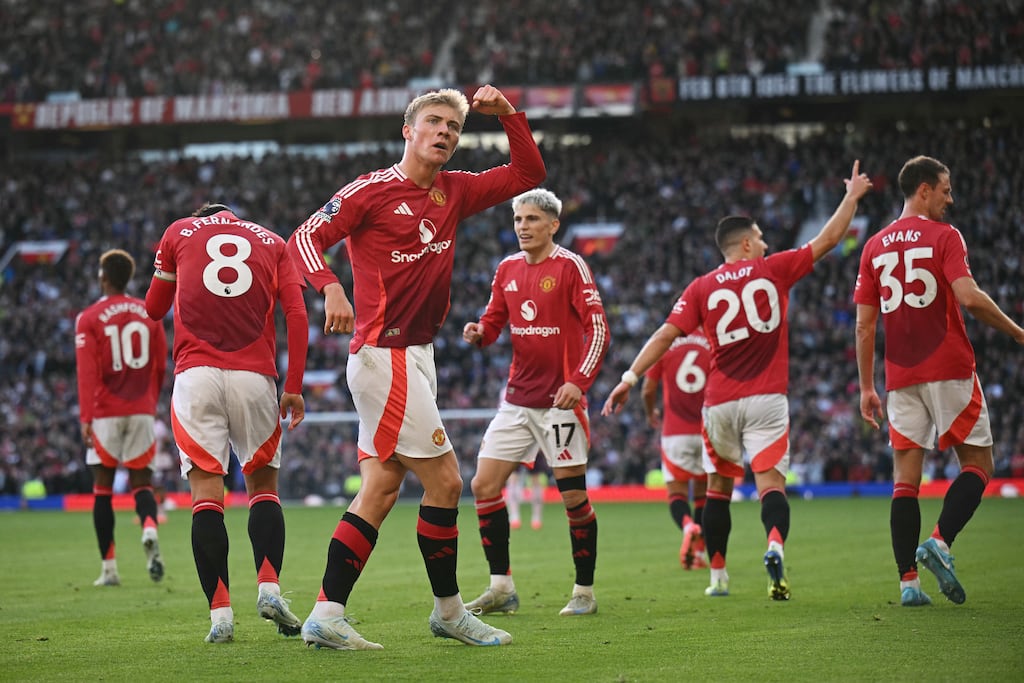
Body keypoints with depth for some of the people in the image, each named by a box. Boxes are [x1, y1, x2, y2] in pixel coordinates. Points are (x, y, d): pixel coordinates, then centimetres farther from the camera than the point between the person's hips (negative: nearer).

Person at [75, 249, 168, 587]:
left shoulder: (89, 319, -4)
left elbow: (87, 372, -11)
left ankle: (109, 569, 3)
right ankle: (150, 528, -25)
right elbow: (161, 367, 11)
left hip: (106, 412, -3)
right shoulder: (149, 313, 7)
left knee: (103, 488, 6)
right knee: (141, 481, 8)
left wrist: (85, 418, -13)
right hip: (142, 410, 3)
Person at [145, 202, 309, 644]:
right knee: (263, 486, 13)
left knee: (206, 493, -1)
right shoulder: (272, 243, 17)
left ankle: (220, 612, -9)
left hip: (196, 373, -1)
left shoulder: (179, 232, 15)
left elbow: (154, 309, 24)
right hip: (254, 376, 1)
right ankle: (269, 587, -6)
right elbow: (297, 315, 4)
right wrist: (294, 387, 3)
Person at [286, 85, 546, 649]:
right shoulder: (372, 190, -7)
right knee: (444, 479, -6)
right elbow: (305, 238, -11)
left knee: (380, 490, 6)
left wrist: (508, 114, 7)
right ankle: (448, 612, 8)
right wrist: (331, 287, -28)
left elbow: (527, 175, 20)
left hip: (414, 356, 8)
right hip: (385, 354, -8)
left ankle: (326, 617, 7)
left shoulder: (454, 191, 14)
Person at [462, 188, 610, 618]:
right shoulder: (507, 269, 10)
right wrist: (478, 333, -9)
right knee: (484, 486, 0)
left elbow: (598, 329, -12)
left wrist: (579, 380, -22)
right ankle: (501, 588, 9)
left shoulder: (570, 266, -9)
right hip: (517, 399, 6)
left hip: (559, 399, -6)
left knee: (573, 496, -3)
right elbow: (493, 322, 15)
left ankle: (584, 593, 10)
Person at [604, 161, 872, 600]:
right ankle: (775, 546, -35)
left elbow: (667, 334, -2)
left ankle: (718, 576, 17)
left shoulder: (701, 288, 5)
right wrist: (852, 196, 23)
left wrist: (630, 377, 0)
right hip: (767, 399, -2)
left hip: (720, 402, 2)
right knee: (770, 482, -6)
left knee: (718, 488, 15)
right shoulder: (773, 270, 3)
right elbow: (826, 240, 10)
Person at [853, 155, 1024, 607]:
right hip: (949, 369, -5)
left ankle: (908, 580, -2)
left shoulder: (875, 246, 12)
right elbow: (969, 297, -17)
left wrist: (866, 388, 14)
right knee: (977, 463, 7)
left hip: (901, 377, 5)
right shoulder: (944, 236, -3)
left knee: (905, 478, 4)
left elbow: (864, 323, 10)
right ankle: (940, 543, -13)